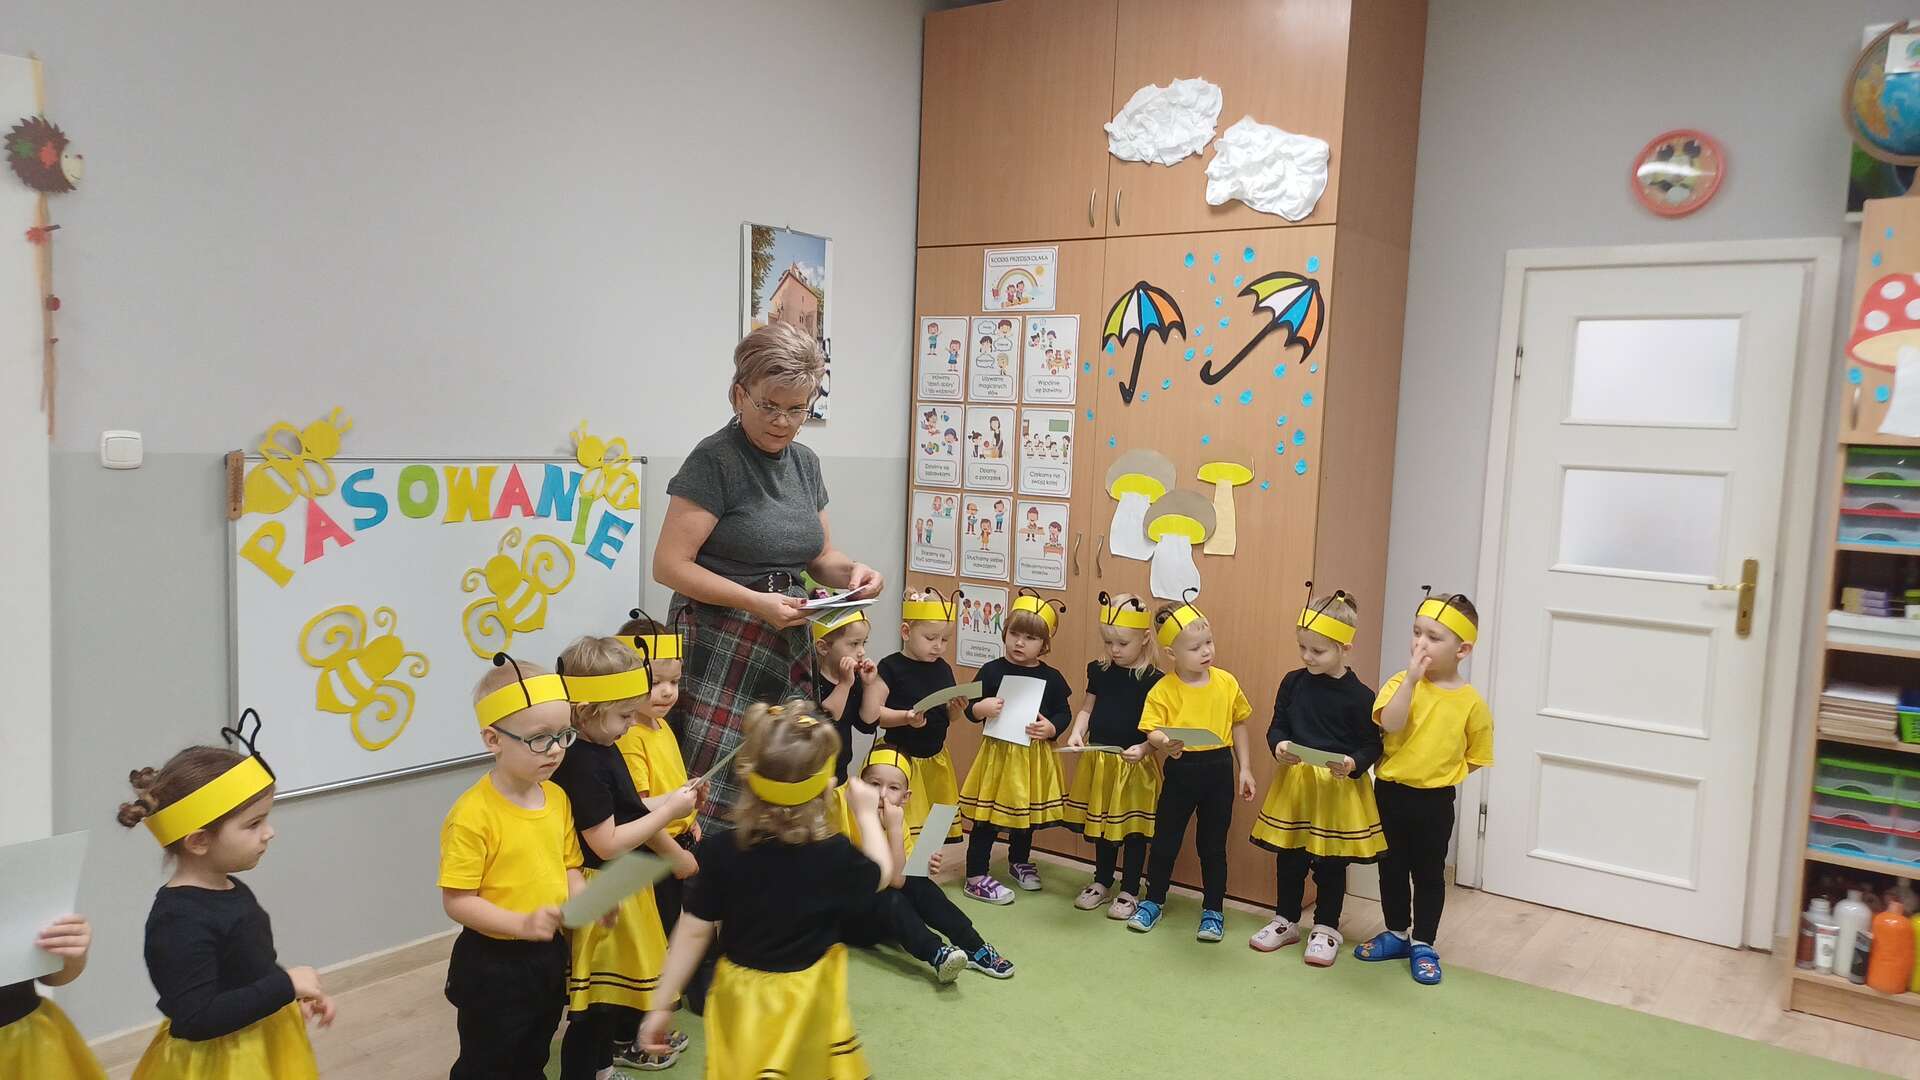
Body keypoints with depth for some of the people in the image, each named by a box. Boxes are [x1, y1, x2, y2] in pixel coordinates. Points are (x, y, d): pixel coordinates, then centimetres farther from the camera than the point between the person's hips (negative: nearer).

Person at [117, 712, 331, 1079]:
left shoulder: (233, 891, 3)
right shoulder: (180, 919, -26)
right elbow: (196, 1020, -29)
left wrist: (296, 997, 4)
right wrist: (286, 986, -26)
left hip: (263, 1048, 9)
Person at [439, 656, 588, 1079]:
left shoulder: (557, 798, 0)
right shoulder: (473, 814, -22)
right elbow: (457, 900, -22)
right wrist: (522, 924, -30)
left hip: (548, 955, 7)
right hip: (492, 964, -6)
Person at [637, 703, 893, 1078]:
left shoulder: (721, 851, -15)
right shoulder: (836, 855, -17)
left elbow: (694, 931, -10)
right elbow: (880, 875, 4)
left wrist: (661, 1006, -1)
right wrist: (867, 813, 16)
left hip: (741, 996, 2)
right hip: (807, 1001, -1)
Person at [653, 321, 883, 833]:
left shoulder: (805, 462, 12)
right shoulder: (715, 459, -10)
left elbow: (821, 555, 20)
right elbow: (669, 564, -14)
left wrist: (852, 571, -2)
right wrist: (755, 602, -23)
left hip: (786, 651, 7)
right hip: (723, 651, -7)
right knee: (712, 798, -9)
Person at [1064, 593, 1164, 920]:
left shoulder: (1153, 680, -12)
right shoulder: (1099, 671, 1)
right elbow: (1087, 708, 9)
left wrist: (1143, 748, -28)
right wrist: (1076, 733, -9)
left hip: (1135, 765, -4)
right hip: (1099, 761, 5)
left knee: (1133, 827, 7)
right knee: (1102, 822, 18)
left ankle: (1130, 891, 23)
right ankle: (1102, 882, 35)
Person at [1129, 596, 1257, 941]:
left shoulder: (1226, 683, -1)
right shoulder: (1163, 690, -10)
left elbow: (1238, 724, 9)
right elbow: (1152, 730, -14)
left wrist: (1244, 768, 9)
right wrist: (1164, 742, -37)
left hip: (1218, 770, 2)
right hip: (1180, 770, -1)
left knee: (1213, 844, 12)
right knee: (1165, 840, 10)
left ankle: (1213, 911, 26)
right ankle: (1152, 902, 29)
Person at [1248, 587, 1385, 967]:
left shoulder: (1359, 696, -11)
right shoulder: (1293, 682, 1)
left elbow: (1373, 745, -7)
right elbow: (1277, 725, 7)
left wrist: (1353, 763, -25)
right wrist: (1279, 745, -14)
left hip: (1339, 787, -4)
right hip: (1293, 782, 4)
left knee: (1330, 862, 8)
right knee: (1288, 857, 13)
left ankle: (1326, 928, 24)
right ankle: (1286, 920, 29)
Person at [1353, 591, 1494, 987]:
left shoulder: (1471, 701, -8)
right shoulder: (1402, 683, -7)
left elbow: (1476, 756, 2)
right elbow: (1390, 723, -26)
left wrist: (1442, 772, -8)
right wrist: (1412, 678, -28)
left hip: (1434, 800, -2)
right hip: (1390, 792, 2)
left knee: (1429, 873, 11)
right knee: (1392, 868, 15)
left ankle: (1423, 946, 26)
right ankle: (1397, 934, 33)